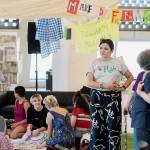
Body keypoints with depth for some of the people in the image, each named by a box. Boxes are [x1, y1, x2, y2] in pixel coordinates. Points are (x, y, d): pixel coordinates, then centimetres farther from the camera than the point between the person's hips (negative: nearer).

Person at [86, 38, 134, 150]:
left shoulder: (118, 63, 6)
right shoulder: (94, 63, 4)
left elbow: (130, 77, 18)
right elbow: (89, 82, -5)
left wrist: (123, 87, 2)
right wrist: (105, 85, -16)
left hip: (113, 97, 0)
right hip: (97, 97, 0)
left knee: (113, 127, -2)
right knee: (97, 127, 0)